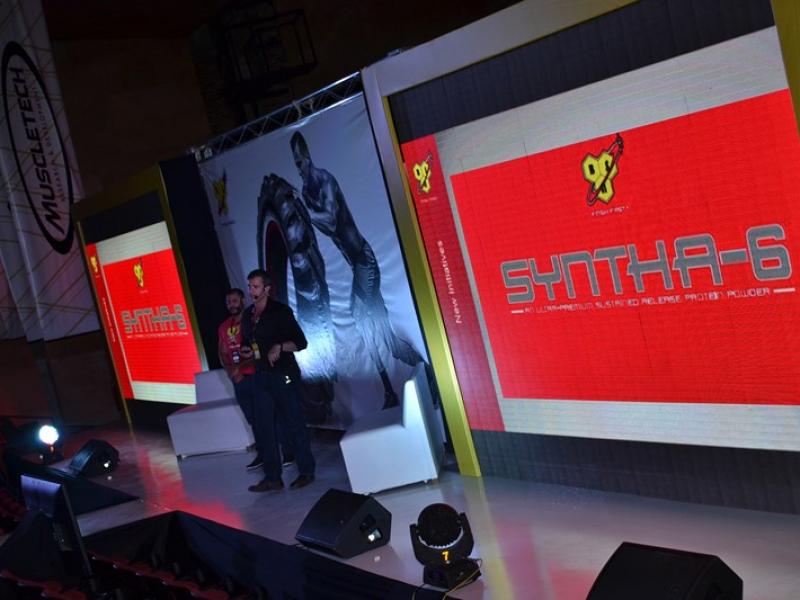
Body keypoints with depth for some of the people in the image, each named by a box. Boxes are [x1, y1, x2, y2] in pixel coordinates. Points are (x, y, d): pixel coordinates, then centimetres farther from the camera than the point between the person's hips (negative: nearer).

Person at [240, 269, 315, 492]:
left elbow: (301, 342, -8)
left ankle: (306, 471, 12)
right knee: (263, 427, 5)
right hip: (260, 376, 6)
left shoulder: (281, 311, -7)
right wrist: (245, 352, 1)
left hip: (283, 375, -6)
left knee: (293, 423, -1)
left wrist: (280, 346, -24)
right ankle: (272, 477, 13)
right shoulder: (247, 315, 11)